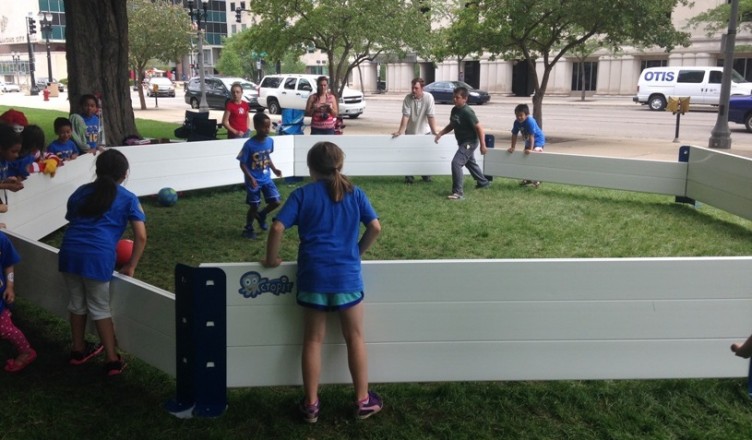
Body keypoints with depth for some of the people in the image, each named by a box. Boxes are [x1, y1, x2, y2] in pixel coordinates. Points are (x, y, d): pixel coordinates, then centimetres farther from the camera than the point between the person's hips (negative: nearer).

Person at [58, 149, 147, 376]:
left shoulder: (80, 192, 23)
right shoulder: (128, 198, 11)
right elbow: (141, 237, 6)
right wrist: (130, 266, 13)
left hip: (69, 251, 4)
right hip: (98, 256, -4)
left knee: (76, 303, 22)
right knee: (100, 307, 11)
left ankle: (78, 350, 40)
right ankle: (112, 360, 17)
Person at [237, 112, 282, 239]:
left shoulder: (270, 141, -4)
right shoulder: (249, 144, -21)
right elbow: (242, 164, -14)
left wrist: (274, 169, 1)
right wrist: (250, 178, -25)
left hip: (266, 179, 5)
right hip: (253, 181, -5)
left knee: (276, 202, -3)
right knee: (254, 206, 5)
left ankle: (261, 215, 26)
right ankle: (248, 229, 28)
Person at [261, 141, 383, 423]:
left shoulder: (302, 194, 0)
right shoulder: (354, 193, 5)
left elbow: (277, 228, -10)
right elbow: (375, 228, 0)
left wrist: (272, 259, 4)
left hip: (313, 275, 0)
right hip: (347, 275, 1)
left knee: (313, 340, 10)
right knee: (355, 338, 12)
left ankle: (311, 404, 16)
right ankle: (363, 401, 19)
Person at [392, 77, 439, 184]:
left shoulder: (428, 97, -18)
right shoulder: (408, 98, -16)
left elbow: (430, 116, -20)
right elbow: (405, 116, -22)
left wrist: (434, 132, -25)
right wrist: (400, 131, -31)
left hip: (425, 132, 0)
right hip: (410, 132, 0)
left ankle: (426, 175, 26)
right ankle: (409, 176, 15)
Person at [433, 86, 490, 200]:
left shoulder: (467, 112, -25)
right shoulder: (454, 110, 1)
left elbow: (479, 128, -23)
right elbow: (451, 125, 15)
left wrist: (483, 145, -23)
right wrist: (440, 133, 1)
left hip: (470, 142, -10)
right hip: (462, 142, 10)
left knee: (456, 163, -20)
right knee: (470, 162, 27)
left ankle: (458, 192, -18)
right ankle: (483, 182, 49)